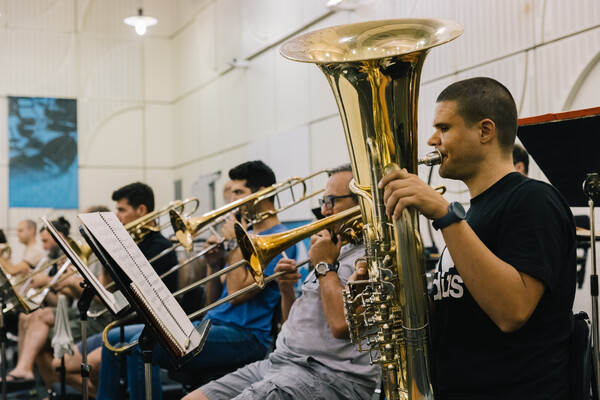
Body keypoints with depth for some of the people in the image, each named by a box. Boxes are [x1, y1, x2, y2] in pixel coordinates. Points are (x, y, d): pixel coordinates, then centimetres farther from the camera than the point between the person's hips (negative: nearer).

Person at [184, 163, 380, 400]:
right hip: (279, 361, 9)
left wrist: (324, 266, -9)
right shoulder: (333, 252, 21)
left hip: (329, 376, -9)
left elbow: (341, 324, -23)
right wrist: (286, 290, 5)